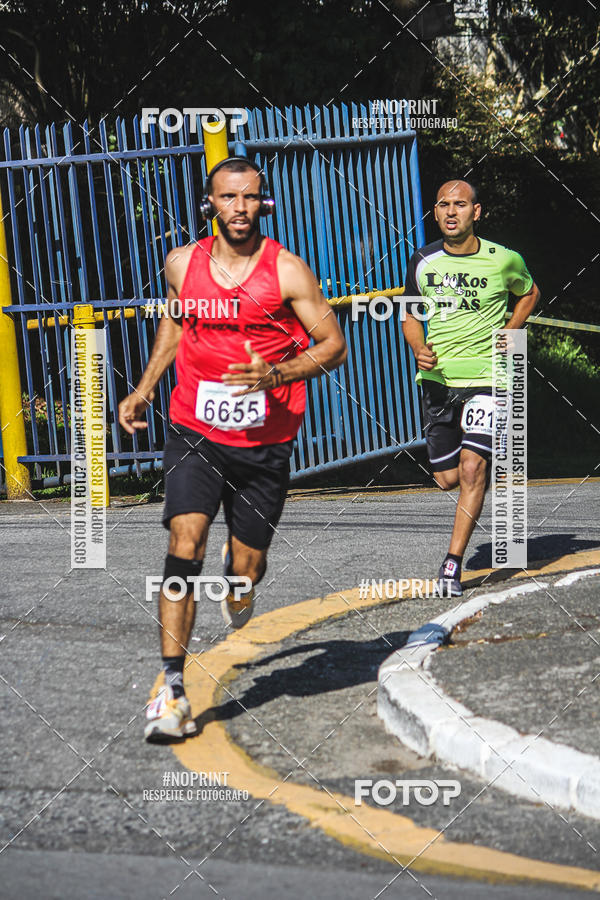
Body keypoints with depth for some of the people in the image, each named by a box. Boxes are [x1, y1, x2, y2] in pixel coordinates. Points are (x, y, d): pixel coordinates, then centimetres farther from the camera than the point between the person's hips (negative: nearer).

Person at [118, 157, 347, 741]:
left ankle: (238, 576, 48)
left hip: (264, 444, -1)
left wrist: (276, 374, -21)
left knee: (247, 569, 7)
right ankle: (172, 688, -15)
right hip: (194, 435, 1)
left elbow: (333, 346, -5)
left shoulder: (286, 271, -8)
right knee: (185, 545, -17)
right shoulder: (182, 264, 1)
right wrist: (145, 388, 16)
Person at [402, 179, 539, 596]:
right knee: (448, 478, 5)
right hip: (438, 378, 3)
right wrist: (420, 350, -7)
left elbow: (529, 293, 17)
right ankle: (484, 482, 42)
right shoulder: (423, 262, 1)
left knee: (471, 467, -16)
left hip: (487, 377, -3)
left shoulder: (504, 261, -4)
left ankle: (453, 563, -11)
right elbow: (410, 315, 14)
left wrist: (507, 336, 3)